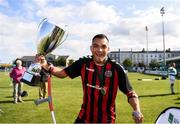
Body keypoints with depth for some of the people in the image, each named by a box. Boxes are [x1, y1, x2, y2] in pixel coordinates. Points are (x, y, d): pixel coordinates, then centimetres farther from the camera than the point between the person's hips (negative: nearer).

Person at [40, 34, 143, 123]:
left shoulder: (116, 69, -15)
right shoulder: (83, 63, -8)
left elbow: (130, 93, -9)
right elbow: (63, 73, 3)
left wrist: (137, 111, -24)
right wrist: (47, 66, -13)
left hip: (107, 119, -1)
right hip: (84, 117, 2)